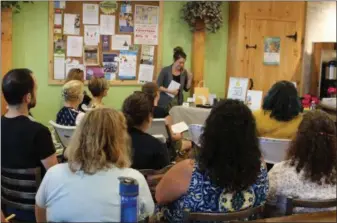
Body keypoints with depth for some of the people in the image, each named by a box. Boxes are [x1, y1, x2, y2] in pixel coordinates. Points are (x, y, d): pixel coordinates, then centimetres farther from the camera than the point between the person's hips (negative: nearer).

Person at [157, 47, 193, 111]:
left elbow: (186, 89, 11)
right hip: (165, 102, -3)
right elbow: (158, 86, -6)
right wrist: (169, 91, -17)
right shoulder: (165, 70, -5)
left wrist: (189, 79, -4)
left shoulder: (184, 72, 6)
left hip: (178, 102, 3)